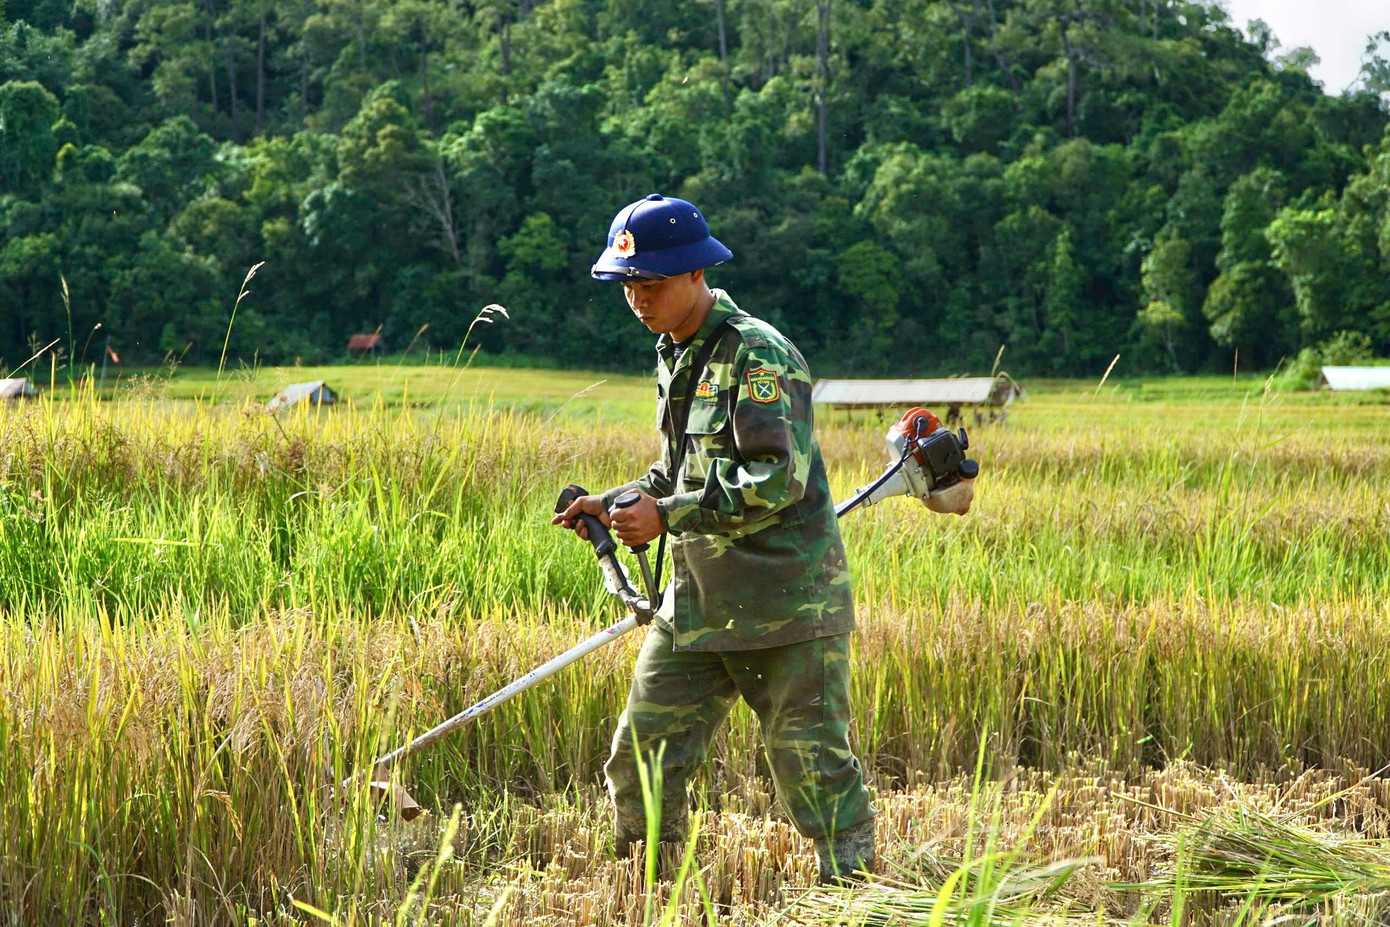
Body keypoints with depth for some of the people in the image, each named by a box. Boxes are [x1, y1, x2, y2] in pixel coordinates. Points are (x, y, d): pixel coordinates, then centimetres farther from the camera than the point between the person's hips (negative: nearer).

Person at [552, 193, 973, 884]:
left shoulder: (757, 353, -13)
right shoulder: (674, 355, 15)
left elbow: (777, 477, -22)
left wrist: (668, 516, -22)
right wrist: (615, 506, 10)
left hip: (787, 601, -8)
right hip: (697, 603, 8)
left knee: (811, 765, -5)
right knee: (639, 756, 6)